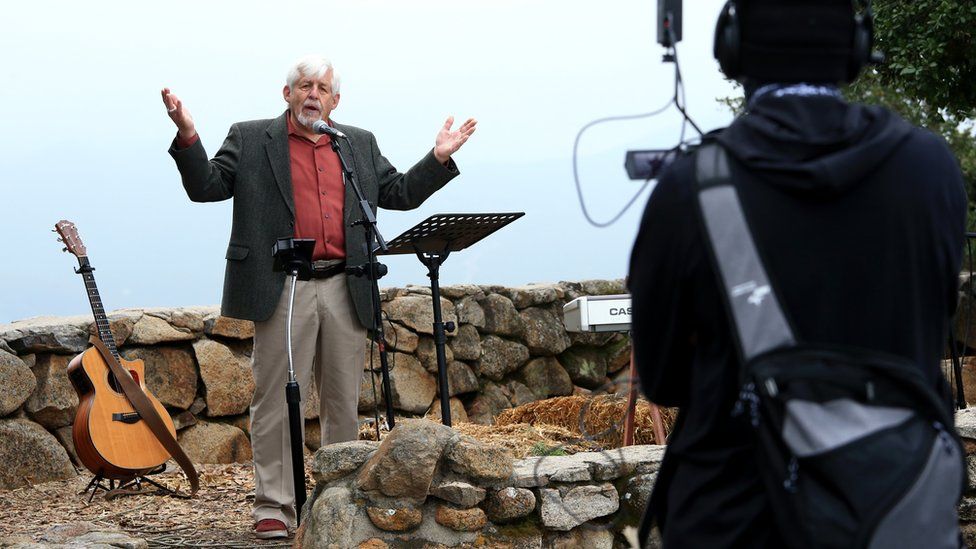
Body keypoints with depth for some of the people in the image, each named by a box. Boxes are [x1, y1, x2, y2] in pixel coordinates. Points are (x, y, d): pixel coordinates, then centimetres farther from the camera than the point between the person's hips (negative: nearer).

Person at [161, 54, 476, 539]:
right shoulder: (250, 139, 8)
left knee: (344, 403, 8)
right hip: (283, 290, -3)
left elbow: (399, 194, 22)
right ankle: (273, 506, 1)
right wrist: (188, 136, -12)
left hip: (345, 291, 4)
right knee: (277, 400, -4)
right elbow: (206, 186, 2)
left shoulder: (360, 145, 19)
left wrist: (439, 157, 12)